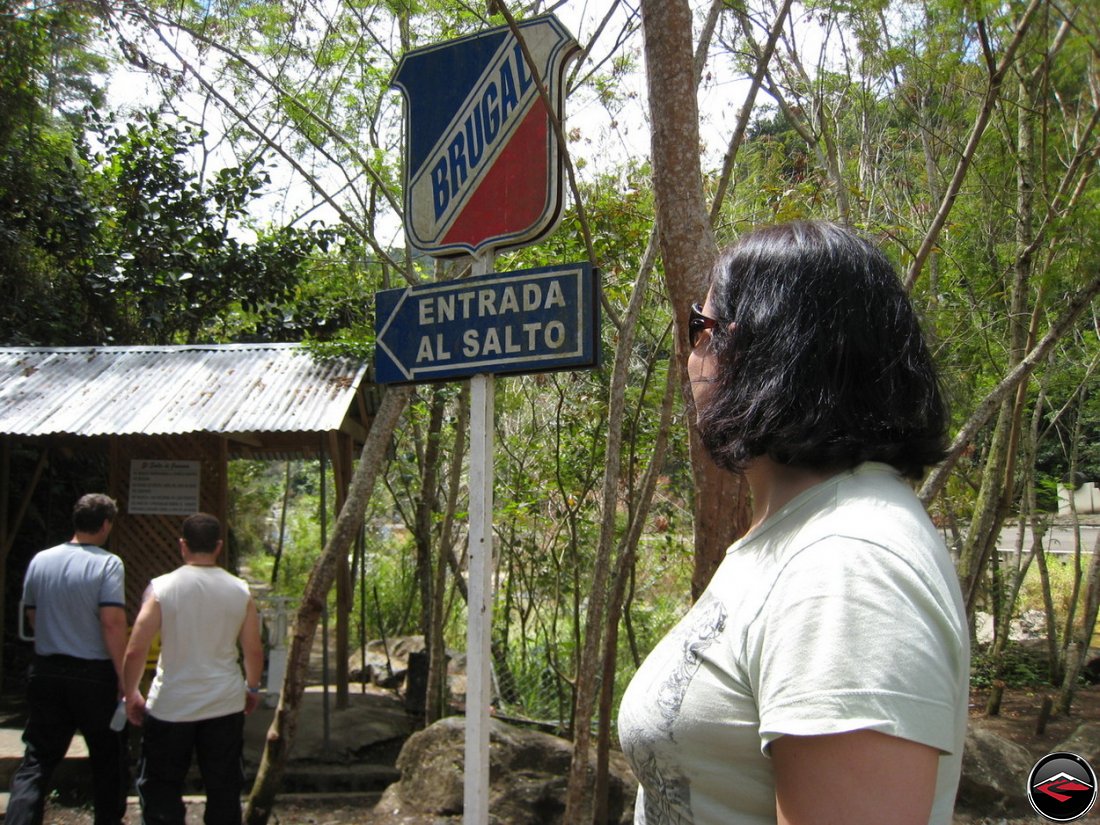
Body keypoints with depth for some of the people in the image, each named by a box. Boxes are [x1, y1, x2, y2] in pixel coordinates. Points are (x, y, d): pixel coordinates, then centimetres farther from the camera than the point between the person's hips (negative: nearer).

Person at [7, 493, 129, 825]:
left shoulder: (40, 560, 4)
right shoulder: (107, 564, -13)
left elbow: (32, 616, 12)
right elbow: (112, 623, -20)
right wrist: (124, 679, -15)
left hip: (45, 672, 4)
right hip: (94, 675, -4)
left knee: (36, 760, 8)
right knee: (108, 758, 13)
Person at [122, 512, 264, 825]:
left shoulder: (161, 588, -9)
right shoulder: (240, 591, -2)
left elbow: (135, 651, -10)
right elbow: (254, 650, 3)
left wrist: (131, 693, 6)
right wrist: (252, 688, 20)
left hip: (170, 707, -2)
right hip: (225, 706, 2)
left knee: (161, 791, 10)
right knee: (224, 789, 12)